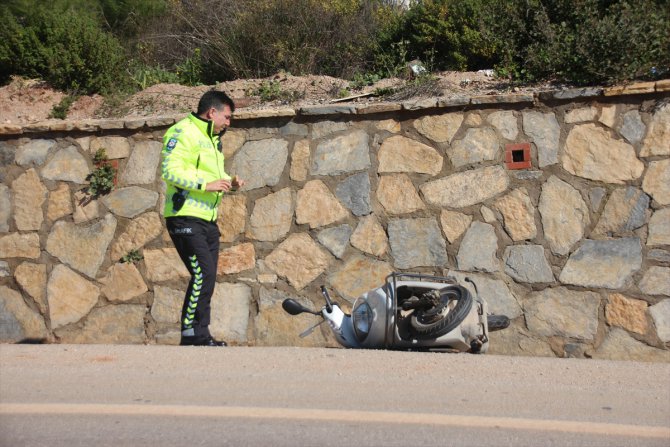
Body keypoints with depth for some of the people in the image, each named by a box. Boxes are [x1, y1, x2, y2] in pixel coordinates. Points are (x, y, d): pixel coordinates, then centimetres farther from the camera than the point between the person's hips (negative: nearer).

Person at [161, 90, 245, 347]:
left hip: (207, 220, 10)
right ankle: (191, 336, -10)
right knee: (202, 273, -16)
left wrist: (228, 183, 9)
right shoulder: (184, 133, -10)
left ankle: (201, 337, 15)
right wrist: (206, 184, -24)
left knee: (207, 277, 9)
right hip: (185, 218, -10)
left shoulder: (212, 139, 22)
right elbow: (171, 171, -20)